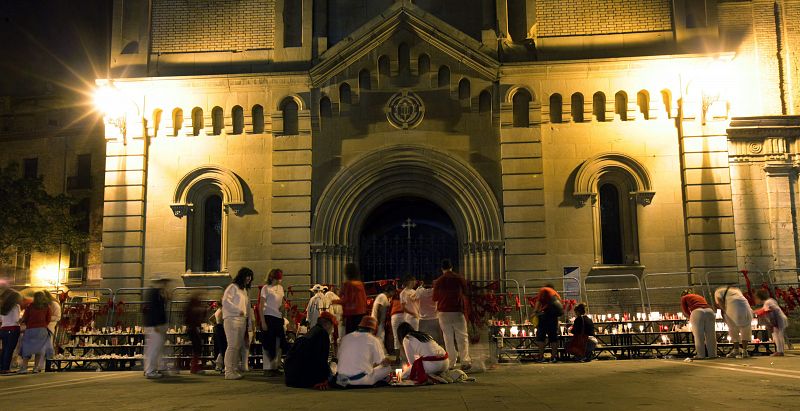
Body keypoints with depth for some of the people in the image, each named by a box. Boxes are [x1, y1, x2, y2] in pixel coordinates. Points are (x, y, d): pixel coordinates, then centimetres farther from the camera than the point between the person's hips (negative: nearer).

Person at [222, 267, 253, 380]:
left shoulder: (244, 290, 23)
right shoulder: (233, 287, -1)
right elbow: (225, 301, -12)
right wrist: (238, 311, -13)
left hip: (242, 320, 8)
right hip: (232, 319, -8)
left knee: (238, 346, 5)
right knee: (232, 345, -11)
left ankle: (235, 370, 9)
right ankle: (229, 372, -10)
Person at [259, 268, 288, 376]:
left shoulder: (280, 288, 14)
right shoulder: (266, 288, -5)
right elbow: (261, 306, -9)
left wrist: (283, 306, 4)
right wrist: (262, 321, -15)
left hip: (279, 318, 7)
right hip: (269, 317, -7)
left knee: (279, 343, 8)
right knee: (269, 343, -4)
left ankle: (275, 367, 18)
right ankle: (267, 369, 3)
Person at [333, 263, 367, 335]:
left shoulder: (347, 284, -12)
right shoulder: (360, 284, 5)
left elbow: (345, 300, -11)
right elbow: (365, 299, 10)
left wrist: (335, 301, 4)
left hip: (351, 314, -6)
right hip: (362, 312, 6)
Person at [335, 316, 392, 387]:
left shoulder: (345, 338, 9)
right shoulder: (373, 340, -4)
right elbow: (383, 362, 2)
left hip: (342, 378, 5)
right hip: (362, 380, -5)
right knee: (387, 368, 10)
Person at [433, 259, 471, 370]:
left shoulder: (438, 281, 0)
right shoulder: (460, 278, 0)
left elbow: (435, 298, 7)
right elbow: (465, 293, 9)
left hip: (443, 312, 1)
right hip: (458, 311, -1)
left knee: (448, 338, 6)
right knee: (462, 336, 4)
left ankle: (451, 363, 4)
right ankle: (465, 361, -6)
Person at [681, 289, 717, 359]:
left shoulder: (684, 298, 23)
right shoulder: (700, 296, 37)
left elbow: (686, 311, 17)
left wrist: (690, 318, 33)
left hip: (697, 312, -4)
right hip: (709, 311, 4)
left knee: (698, 335, 0)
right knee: (710, 335, 9)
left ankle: (700, 355, -2)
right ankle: (712, 354, 9)